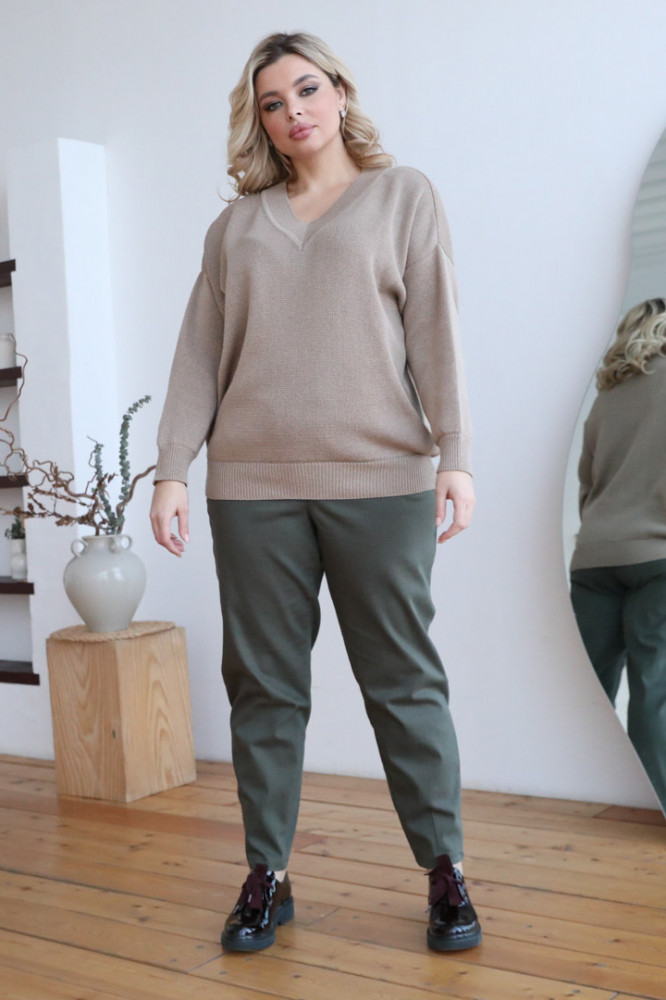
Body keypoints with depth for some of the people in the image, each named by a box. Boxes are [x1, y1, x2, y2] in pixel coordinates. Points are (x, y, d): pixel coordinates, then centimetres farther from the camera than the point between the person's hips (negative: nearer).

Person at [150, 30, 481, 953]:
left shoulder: (403, 195, 10)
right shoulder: (236, 225, 16)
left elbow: (435, 331, 1)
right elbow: (200, 354, 12)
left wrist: (455, 456, -8)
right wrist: (173, 470, 4)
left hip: (379, 478, -2)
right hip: (253, 485, 3)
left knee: (403, 680, 2)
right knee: (264, 685, 6)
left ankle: (445, 871, 14)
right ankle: (267, 877, 18)